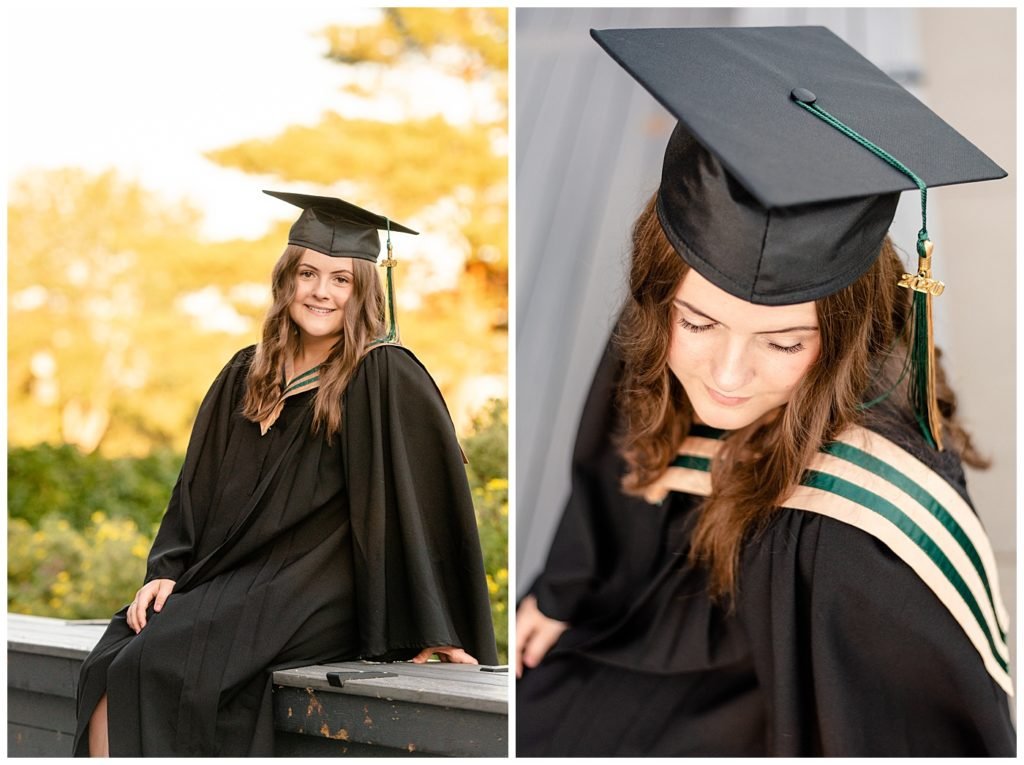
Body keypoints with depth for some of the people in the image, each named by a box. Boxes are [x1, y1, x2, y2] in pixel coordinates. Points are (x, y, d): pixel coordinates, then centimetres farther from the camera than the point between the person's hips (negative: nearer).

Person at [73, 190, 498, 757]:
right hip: (229, 580, 6)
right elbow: (198, 484, 17)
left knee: (161, 664, -26)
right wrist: (166, 571, 2)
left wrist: (431, 634, -12)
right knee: (106, 671, -17)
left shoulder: (386, 378, -7)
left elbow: (427, 502, -10)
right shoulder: (247, 374, 14)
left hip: (312, 597, -6)